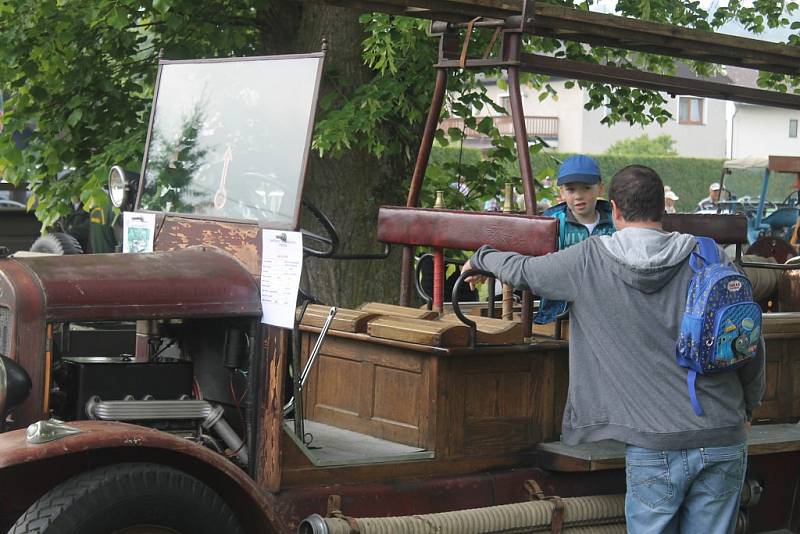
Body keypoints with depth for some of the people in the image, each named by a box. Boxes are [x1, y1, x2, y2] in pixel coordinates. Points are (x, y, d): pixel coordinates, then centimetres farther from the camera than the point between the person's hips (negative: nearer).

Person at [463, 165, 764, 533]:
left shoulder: (589, 261, -2)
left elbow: (522, 272, 15)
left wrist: (480, 258, 37)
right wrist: (747, 406, 21)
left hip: (654, 447, -2)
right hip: (725, 441, 2)